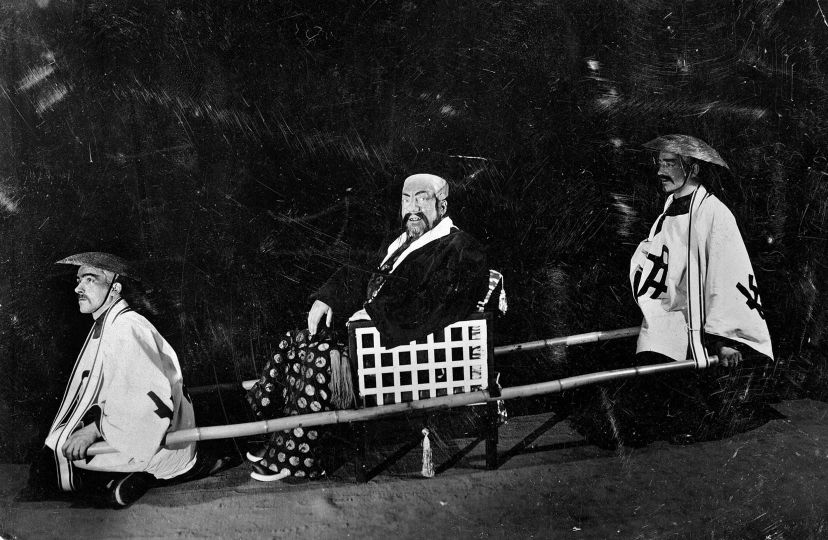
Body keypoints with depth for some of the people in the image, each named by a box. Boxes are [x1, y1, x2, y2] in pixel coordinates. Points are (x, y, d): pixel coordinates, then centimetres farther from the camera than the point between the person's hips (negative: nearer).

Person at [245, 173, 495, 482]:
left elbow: (433, 306, -23)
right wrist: (327, 299, 3)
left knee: (317, 356, -23)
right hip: (370, 331, 10)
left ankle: (297, 458, -14)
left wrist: (374, 314, -18)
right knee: (295, 343, 0)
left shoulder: (459, 249, -10)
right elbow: (364, 282, 23)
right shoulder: (404, 243, 20)